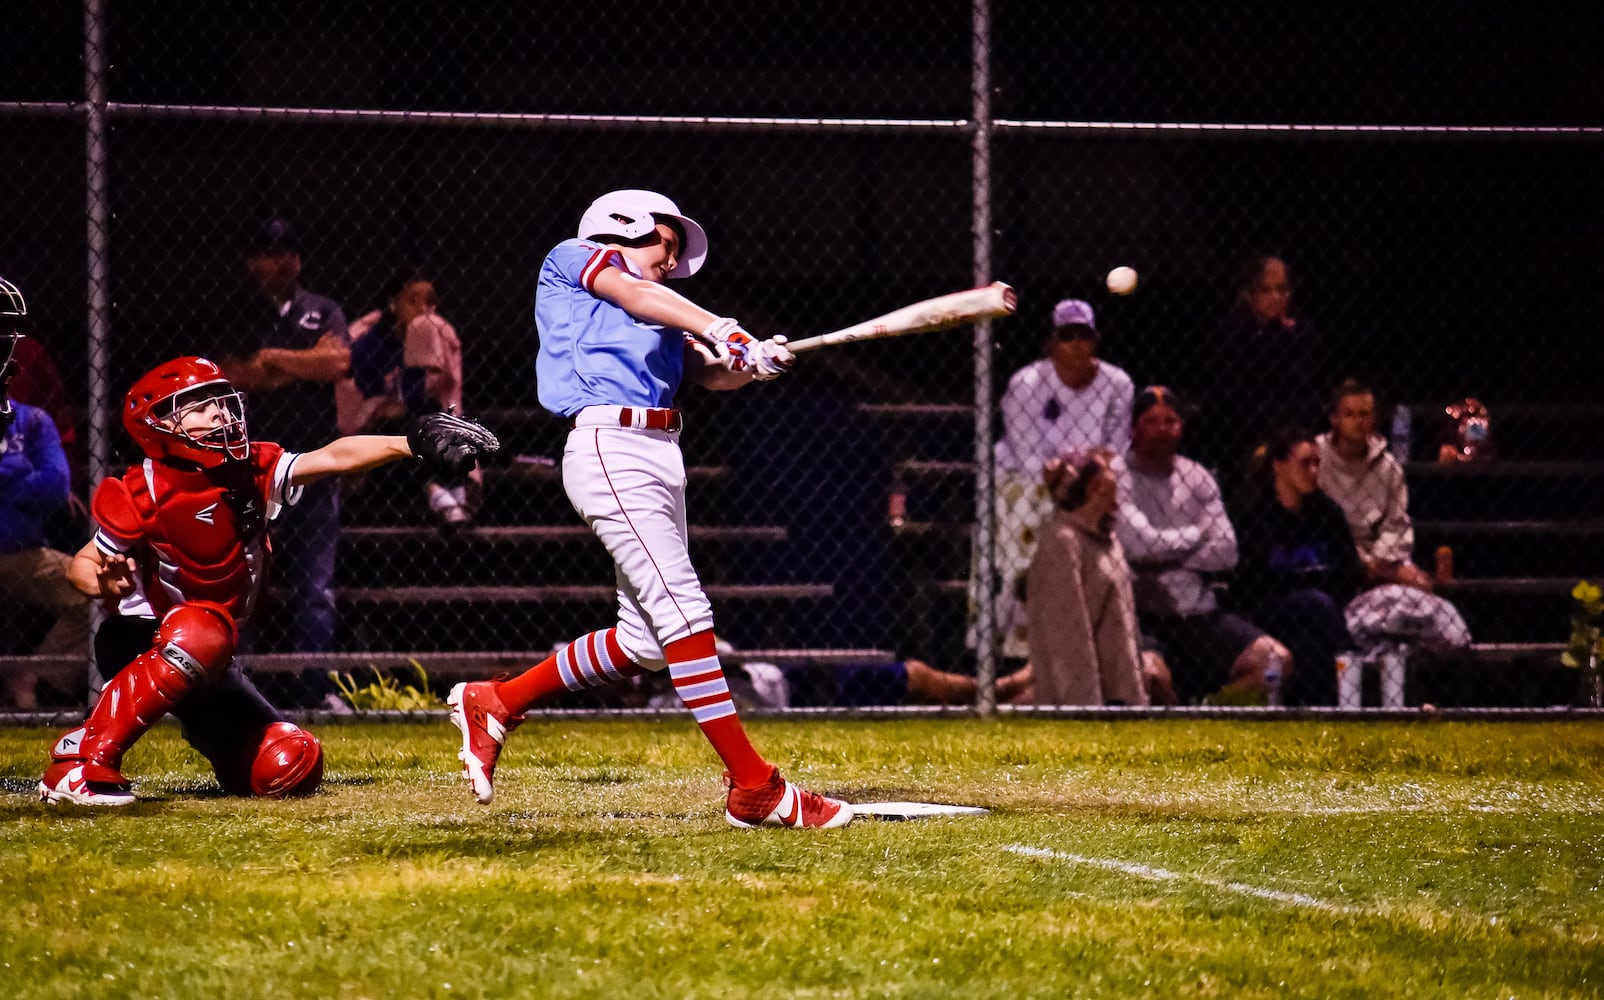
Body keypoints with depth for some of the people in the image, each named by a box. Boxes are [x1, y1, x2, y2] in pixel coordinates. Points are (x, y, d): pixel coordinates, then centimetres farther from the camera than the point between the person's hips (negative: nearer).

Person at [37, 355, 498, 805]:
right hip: (137, 640, -5)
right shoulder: (143, 495, -17)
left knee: (288, 770, -6)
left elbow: (333, 458, -16)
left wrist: (413, 442, -29)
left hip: (206, 666, 6)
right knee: (200, 631, -41)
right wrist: (105, 583, -33)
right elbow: (81, 565, -9)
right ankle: (80, 763, -36)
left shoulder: (251, 473, -5)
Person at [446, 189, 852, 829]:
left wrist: (755, 362, -9)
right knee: (685, 613, -14)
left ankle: (493, 704, 20)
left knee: (645, 641, 7)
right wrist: (721, 329, -23)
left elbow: (712, 373, 13)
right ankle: (755, 788, -17)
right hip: (609, 446, -9)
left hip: (660, 458, 9)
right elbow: (636, 293, -9)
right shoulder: (573, 259, 10)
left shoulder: (663, 325, 28)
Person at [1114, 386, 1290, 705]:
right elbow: (1141, 544, -15)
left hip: (1199, 612, 6)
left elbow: (1226, 553, 4)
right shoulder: (1118, 475, -3)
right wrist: (1198, 533, 0)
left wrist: (1165, 556, -8)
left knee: (1276, 660, -11)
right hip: (1144, 615, -6)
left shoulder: (1197, 478, 13)